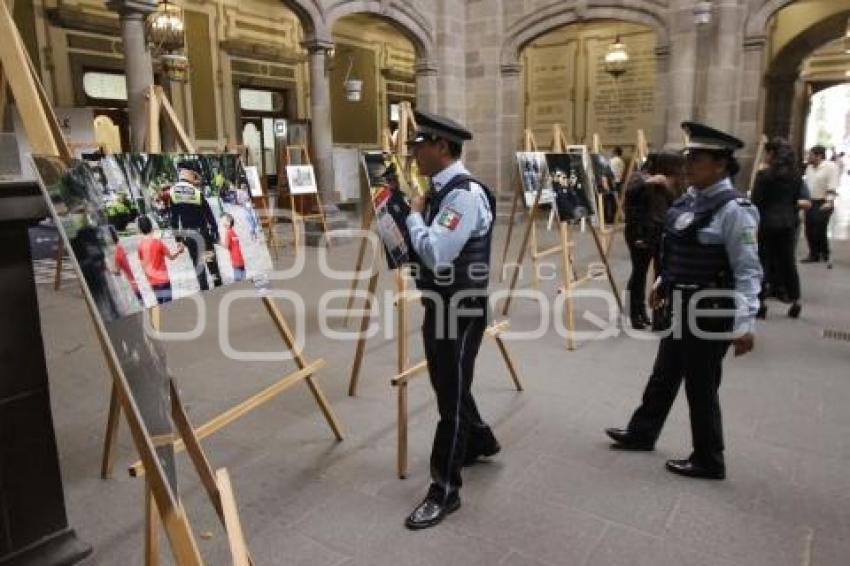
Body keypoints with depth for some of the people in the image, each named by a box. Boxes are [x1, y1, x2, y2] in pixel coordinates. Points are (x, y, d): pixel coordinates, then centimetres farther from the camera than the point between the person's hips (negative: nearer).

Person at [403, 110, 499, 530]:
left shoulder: (465, 194, -21)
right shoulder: (439, 190, 9)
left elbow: (437, 255, -29)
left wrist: (414, 214, -15)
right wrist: (409, 218, 2)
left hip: (461, 307, -10)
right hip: (438, 302, 10)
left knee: (452, 395, 1)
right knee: (446, 385, 23)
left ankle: (444, 491, 15)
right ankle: (480, 440, 47)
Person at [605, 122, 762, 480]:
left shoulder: (733, 210, -19)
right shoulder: (689, 198, 6)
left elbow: (748, 272, -21)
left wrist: (744, 324, -24)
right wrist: (663, 282, 25)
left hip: (711, 311, -8)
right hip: (681, 306, 9)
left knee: (700, 387, 6)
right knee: (664, 374, 21)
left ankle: (709, 461, 25)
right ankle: (642, 433, 40)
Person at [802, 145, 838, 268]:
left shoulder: (830, 166, -9)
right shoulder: (809, 168, 13)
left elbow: (832, 186, -17)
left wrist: (829, 202, -25)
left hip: (823, 204, -7)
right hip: (810, 203, 7)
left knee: (820, 231, -10)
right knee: (810, 231, 8)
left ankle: (825, 256, 2)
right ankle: (814, 255, 17)